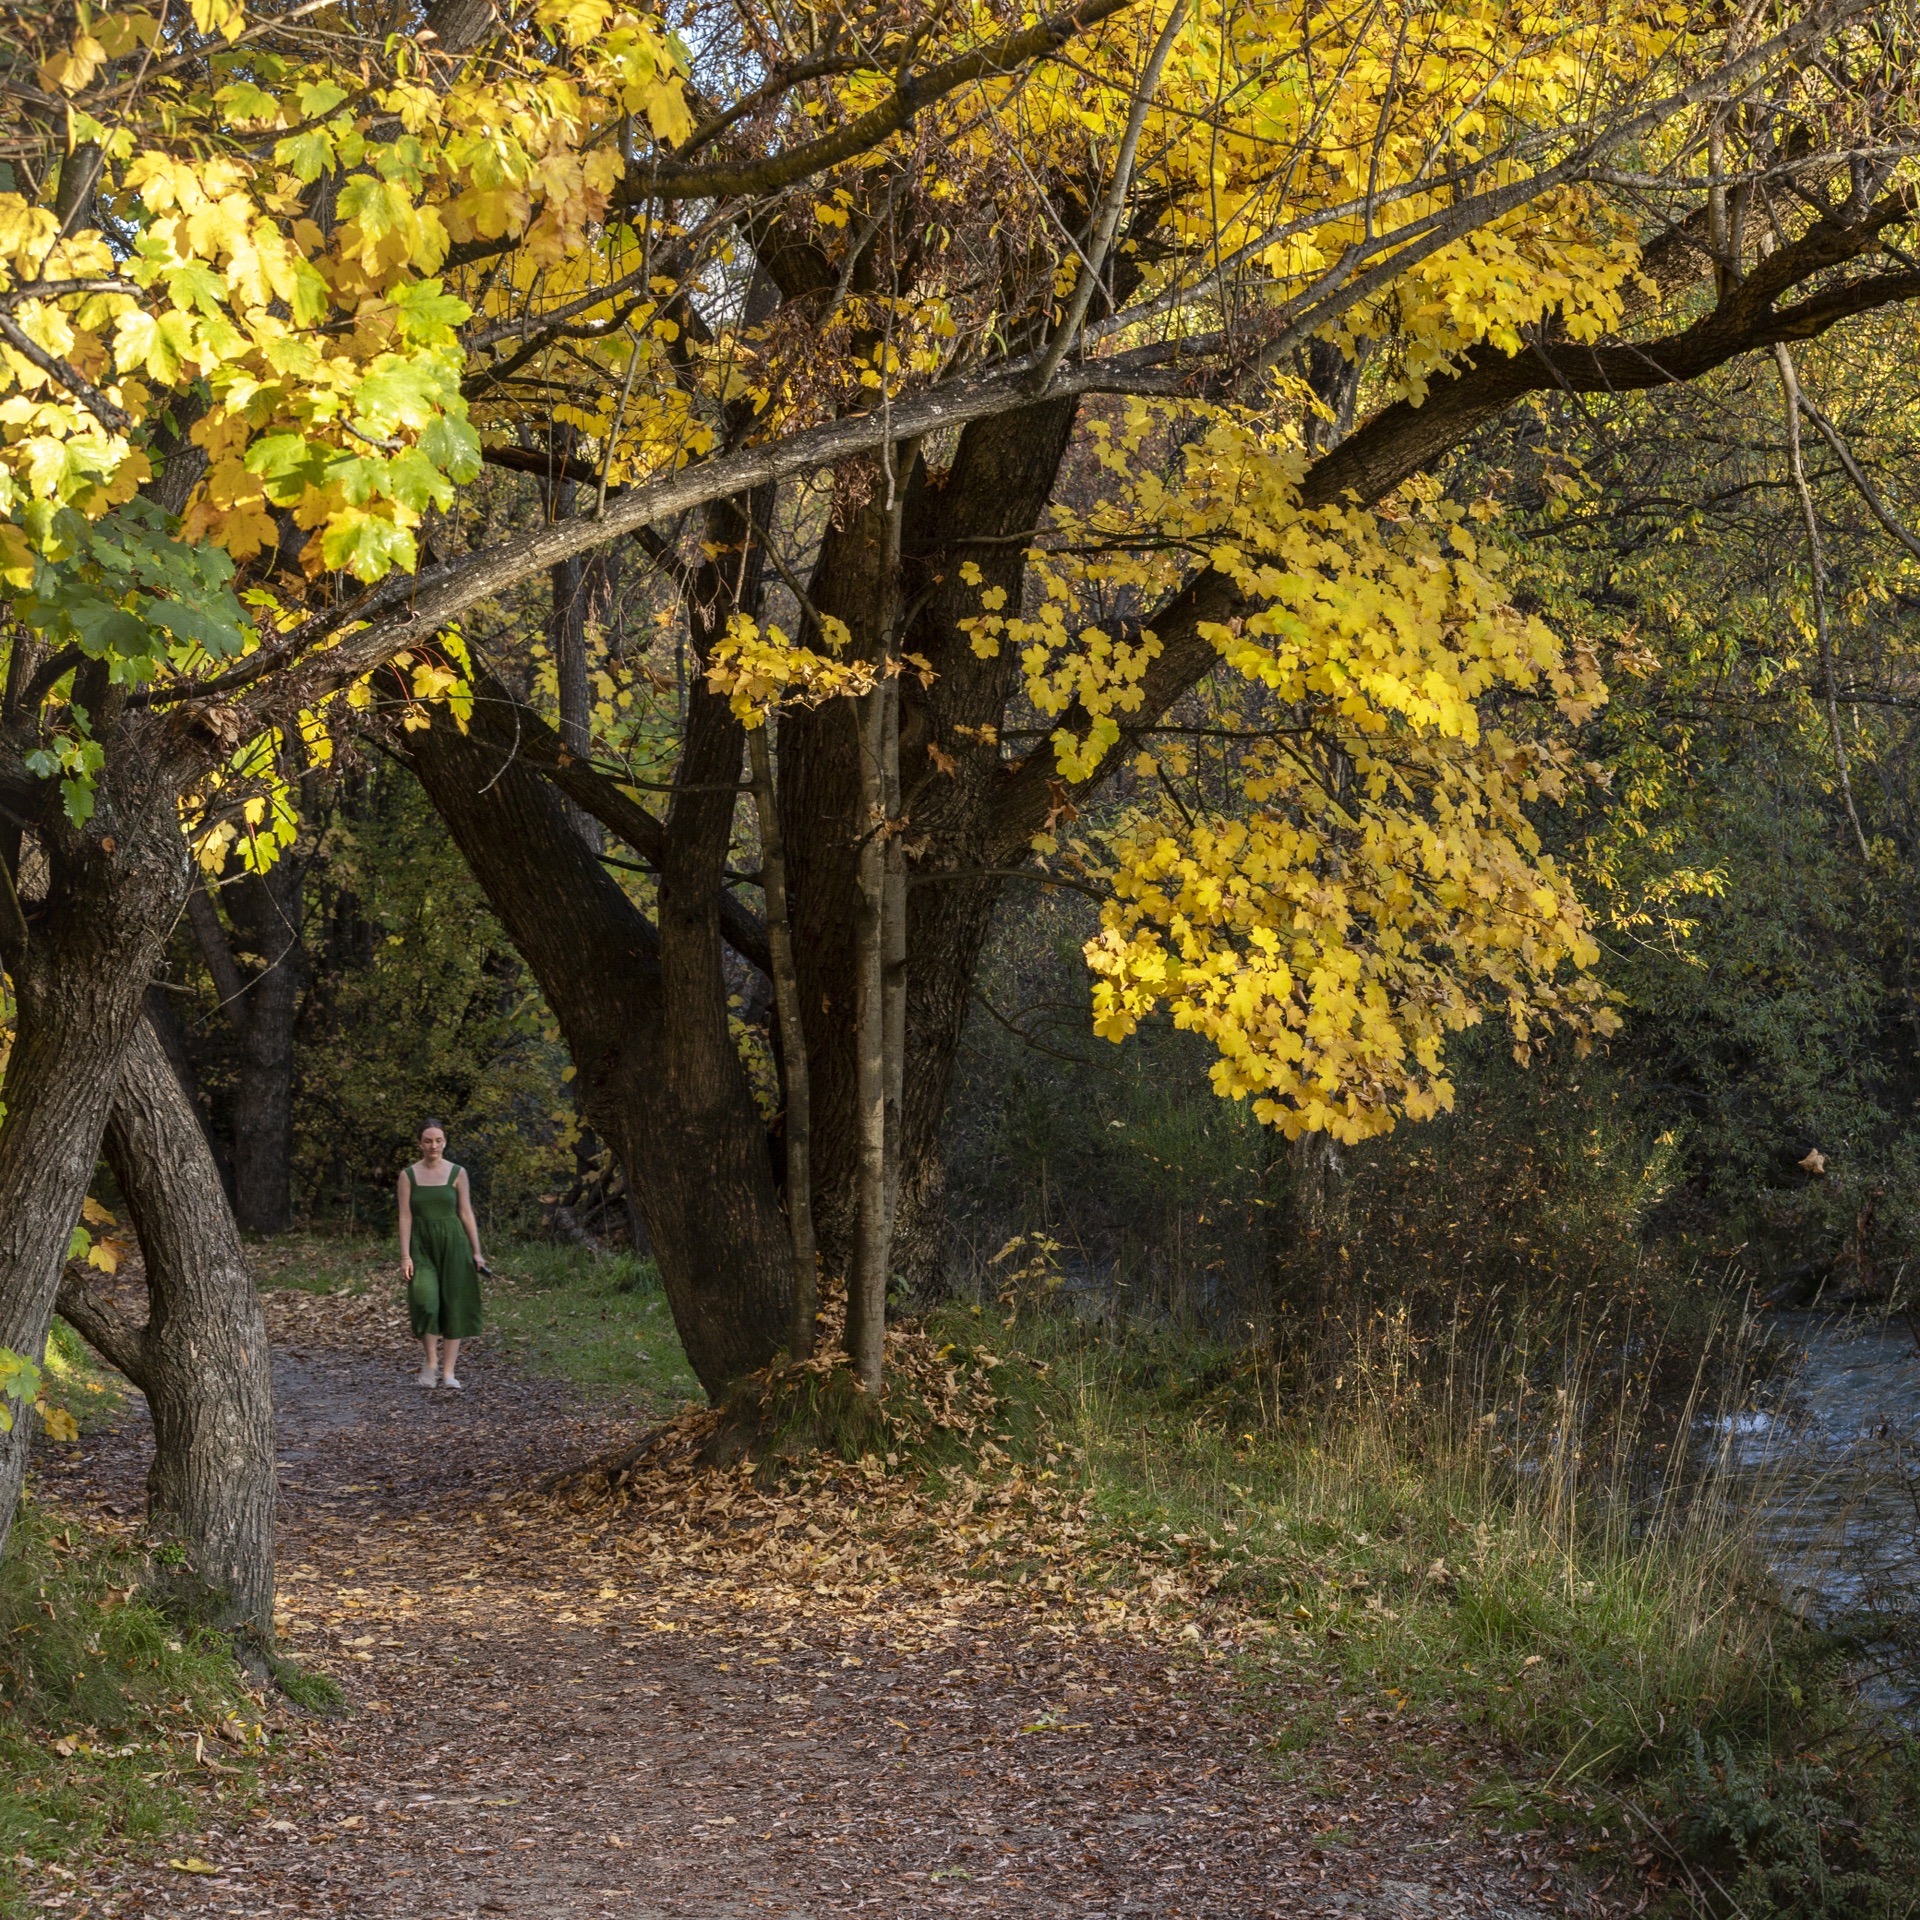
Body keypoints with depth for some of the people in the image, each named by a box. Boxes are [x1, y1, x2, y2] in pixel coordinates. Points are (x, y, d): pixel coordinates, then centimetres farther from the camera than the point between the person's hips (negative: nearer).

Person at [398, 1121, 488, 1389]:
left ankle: (448, 1372, 7)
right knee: (425, 1300, -20)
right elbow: (405, 1217, -1)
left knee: (453, 1306, 0)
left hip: (452, 1243, 1)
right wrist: (405, 1256, -8)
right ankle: (430, 1360, -1)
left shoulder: (457, 1173, 3)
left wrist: (476, 1251, 1)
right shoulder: (408, 1175, 1)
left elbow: (466, 1213, 5)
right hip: (422, 1246, -1)